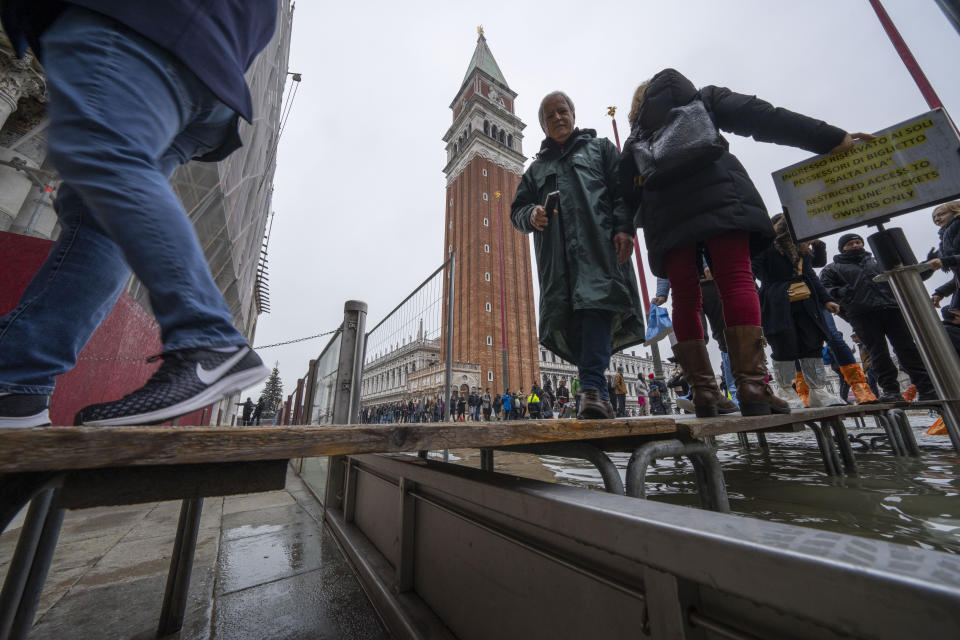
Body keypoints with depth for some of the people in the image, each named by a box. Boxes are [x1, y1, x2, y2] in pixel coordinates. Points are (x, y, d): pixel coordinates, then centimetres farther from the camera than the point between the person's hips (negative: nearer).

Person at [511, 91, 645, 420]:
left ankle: (592, 387, -24)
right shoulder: (536, 167, 31)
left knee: (596, 304, -22)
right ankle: (599, 396, 2)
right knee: (569, 319, -6)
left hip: (597, 245, -2)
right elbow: (517, 209, 20)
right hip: (557, 255, 2)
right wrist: (531, 215, -4)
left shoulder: (600, 147, 24)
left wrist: (624, 227, -7)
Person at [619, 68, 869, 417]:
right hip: (717, 197, -1)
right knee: (736, 281, -11)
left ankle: (704, 392, -6)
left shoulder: (637, 135, 30)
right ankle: (753, 386, -23)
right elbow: (759, 116, 12)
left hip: (665, 213, 2)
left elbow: (629, 192, 15)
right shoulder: (704, 97, 26)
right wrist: (830, 139, 8)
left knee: (685, 296, -1)